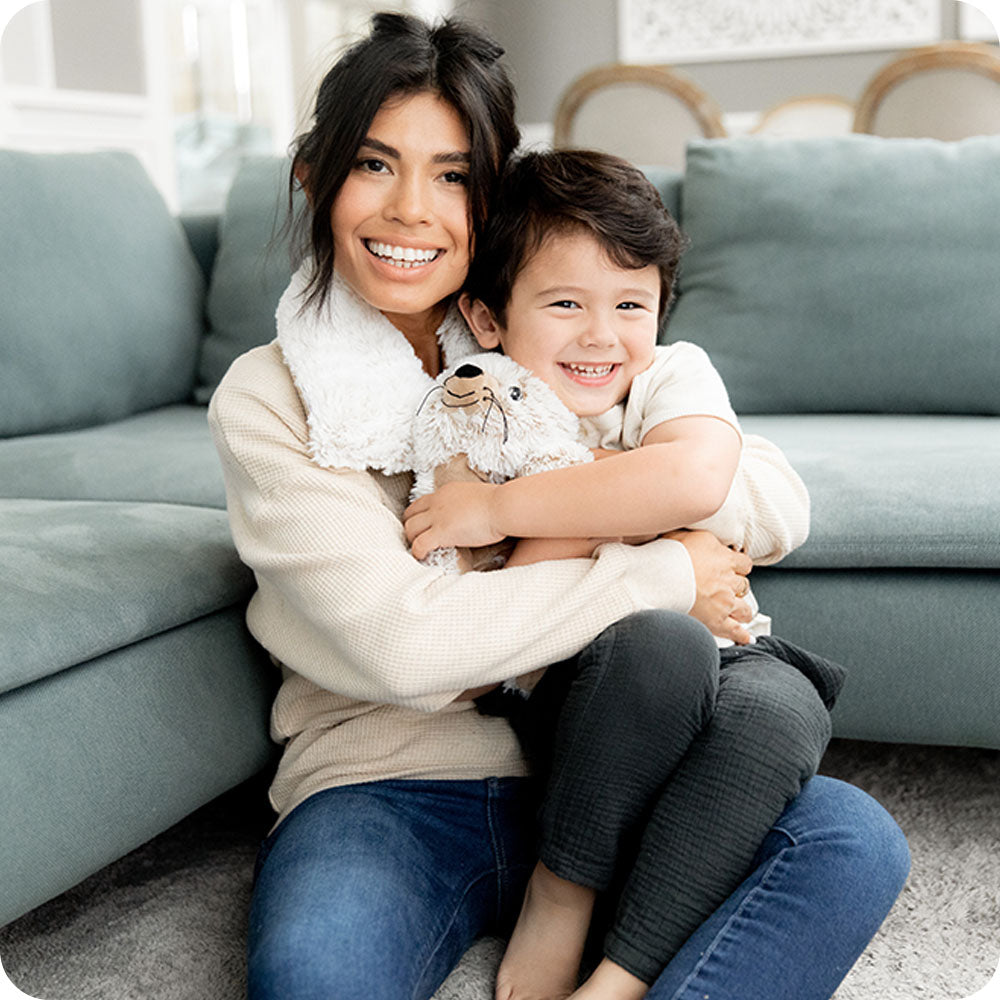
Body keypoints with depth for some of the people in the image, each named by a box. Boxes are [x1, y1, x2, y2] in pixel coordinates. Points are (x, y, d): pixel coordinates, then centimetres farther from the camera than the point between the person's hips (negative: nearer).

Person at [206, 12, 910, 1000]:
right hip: (387, 782, -3)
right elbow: (397, 642, -16)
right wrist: (660, 573, -11)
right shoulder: (265, 399, -2)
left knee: (854, 840, -22)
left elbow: (777, 506, -1)